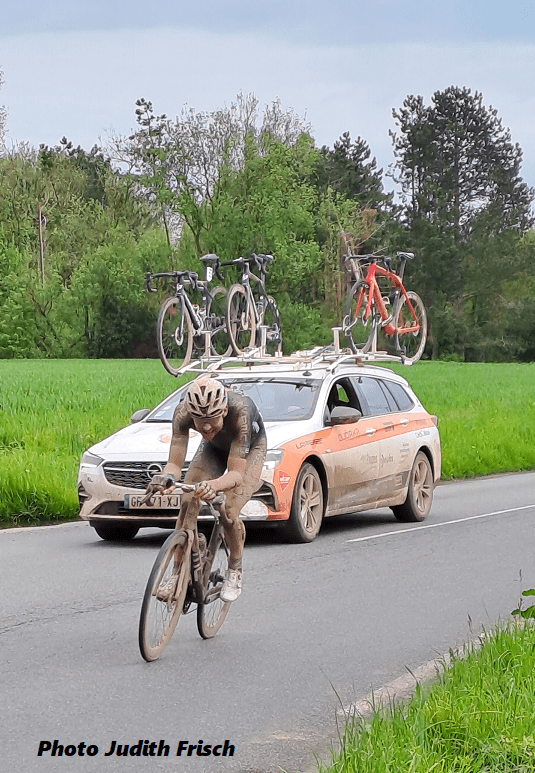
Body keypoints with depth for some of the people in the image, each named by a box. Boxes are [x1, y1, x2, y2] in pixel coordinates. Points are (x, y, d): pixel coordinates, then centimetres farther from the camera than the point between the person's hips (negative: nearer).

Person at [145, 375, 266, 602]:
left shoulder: (240, 411, -43)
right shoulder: (183, 412, -35)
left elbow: (236, 473, -43)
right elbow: (175, 463, -34)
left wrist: (214, 485, -64)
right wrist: (167, 477, -57)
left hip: (250, 449, -3)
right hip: (214, 448, 3)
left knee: (229, 512, -23)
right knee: (187, 504, -18)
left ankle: (235, 570, 5)